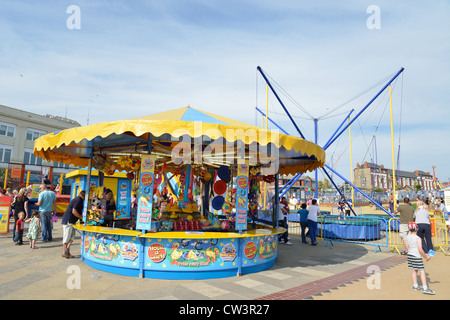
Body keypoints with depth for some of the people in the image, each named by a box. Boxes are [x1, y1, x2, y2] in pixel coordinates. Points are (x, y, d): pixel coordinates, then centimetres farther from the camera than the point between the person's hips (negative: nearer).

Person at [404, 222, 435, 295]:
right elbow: (420, 249, -19)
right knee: (422, 271, -1)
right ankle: (425, 288, -1)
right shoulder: (418, 238, -17)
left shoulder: (407, 237, 3)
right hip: (417, 256, -7)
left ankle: (415, 286, 24)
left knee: (414, 270, 16)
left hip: (410, 255, 7)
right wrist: (425, 256, -5)